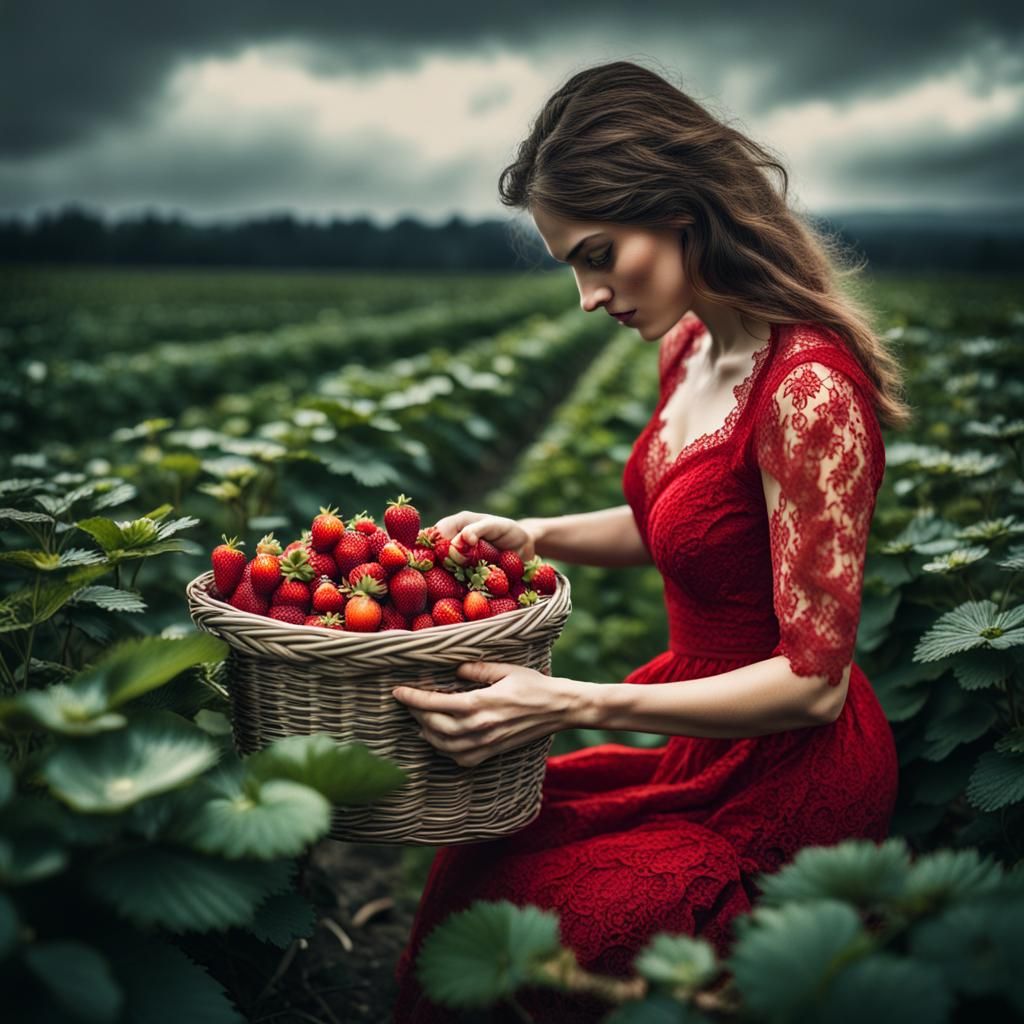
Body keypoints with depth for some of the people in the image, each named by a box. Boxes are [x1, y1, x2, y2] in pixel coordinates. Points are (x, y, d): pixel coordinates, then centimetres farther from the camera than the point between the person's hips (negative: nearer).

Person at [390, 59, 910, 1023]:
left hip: (786, 789, -8)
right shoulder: (692, 343, -1)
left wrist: (571, 705, -30)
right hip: (707, 745, 8)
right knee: (475, 860, 4)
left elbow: (812, 681, -24)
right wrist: (532, 535, 0)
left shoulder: (808, 388, -28)